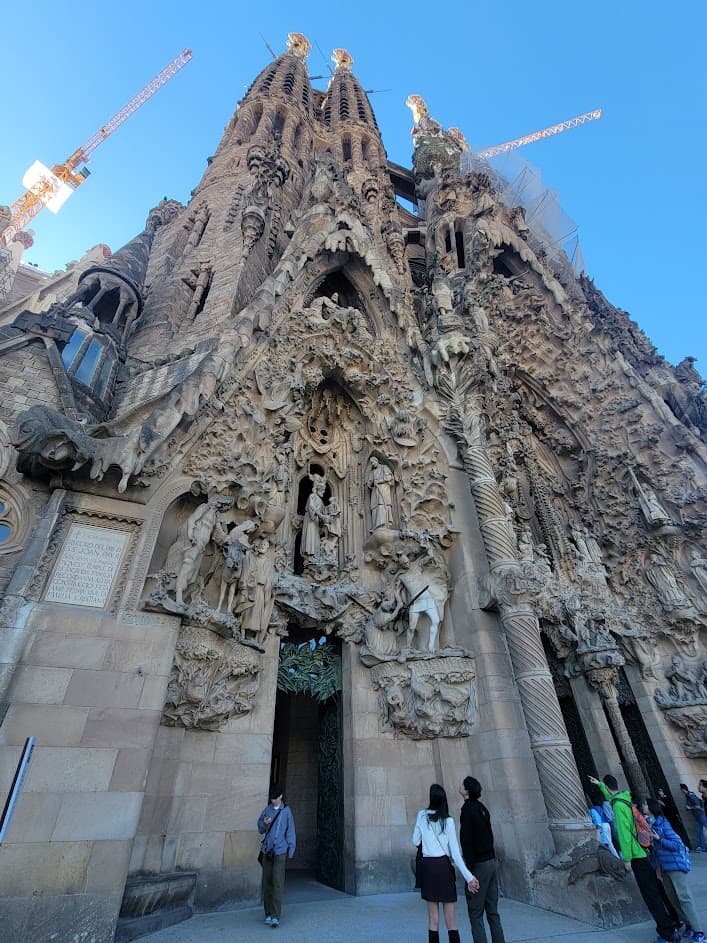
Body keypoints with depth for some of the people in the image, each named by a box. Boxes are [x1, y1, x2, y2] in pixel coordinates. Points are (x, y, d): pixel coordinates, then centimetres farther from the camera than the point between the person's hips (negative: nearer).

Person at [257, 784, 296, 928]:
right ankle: (268, 913, 23)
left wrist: (291, 850, -2)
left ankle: (276, 916, -1)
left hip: (280, 851, -3)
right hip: (267, 851, 3)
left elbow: (290, 832, 0)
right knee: (267, 882, 8)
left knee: (277, 883, -8)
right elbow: (260, 829, 10)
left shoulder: (286, 811, -4)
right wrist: (264, 823, -11)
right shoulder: (266, 810, 4)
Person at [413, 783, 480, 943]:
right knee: (450, 916, 7)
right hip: (444, 865, -2)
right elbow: (455, 852, -10)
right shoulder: (448, 820, -9)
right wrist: (468, 877, -6)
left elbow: (415, 842, 6)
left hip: (427, 865, 2)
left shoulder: (422, 815, -3)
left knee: (433, 916, 10)